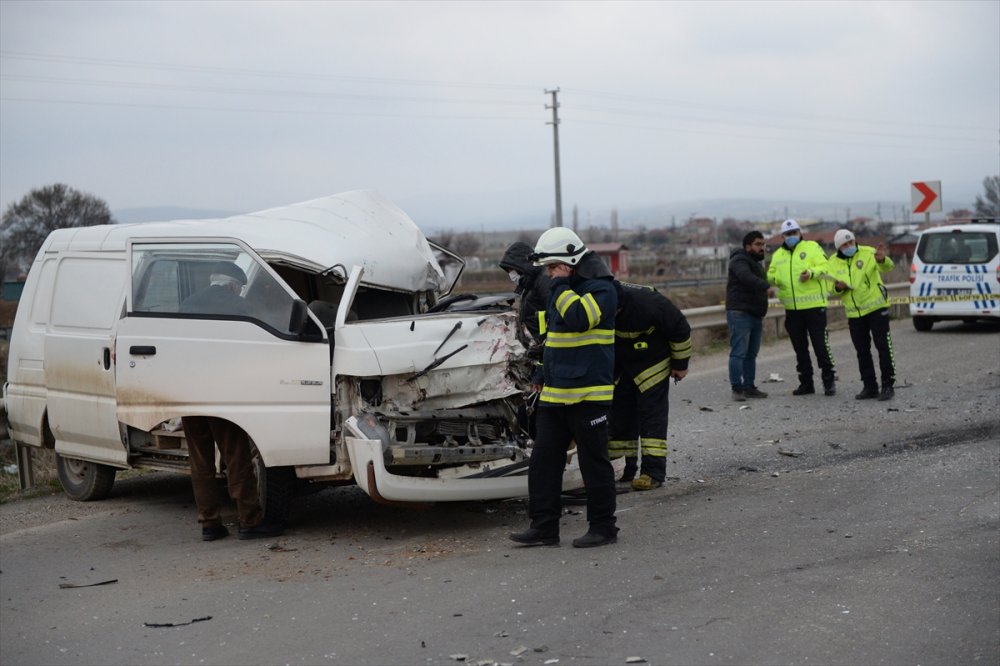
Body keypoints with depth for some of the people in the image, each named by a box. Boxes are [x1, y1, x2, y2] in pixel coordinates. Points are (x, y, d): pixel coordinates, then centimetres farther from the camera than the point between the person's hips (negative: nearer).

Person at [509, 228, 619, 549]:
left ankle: (603, 527, 9)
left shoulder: (601, 288, -10)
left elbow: (579, 319, -28)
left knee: (594, 462, -1)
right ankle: (543, 526, 9)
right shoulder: (561, 289, 18)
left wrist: (561, 286, -16)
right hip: (554, 394, 9)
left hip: (589, 394, -9)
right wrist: (543, 375, 25)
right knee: (543, 460, 5)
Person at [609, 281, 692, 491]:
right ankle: (627, 469, 12)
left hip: (651, 364, -5)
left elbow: (680, 329, -17)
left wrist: (680, 364, -7)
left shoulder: (648, 302, -33)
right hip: (617, 367, 5)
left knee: (652, 413, -10)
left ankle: (654, 471, -12)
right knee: (618, 413, 4)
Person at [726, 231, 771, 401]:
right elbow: (747, 277, -29)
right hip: (740, 314, -10)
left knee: (751, 354, 9)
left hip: (755, 316, 10)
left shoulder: (756, 263, 24)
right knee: (738, 353, -11)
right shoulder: (739, 261, -8)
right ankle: (737, 389, -11)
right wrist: (767, 287, -42)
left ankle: (749, 387, 13)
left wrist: (761, 317, 28)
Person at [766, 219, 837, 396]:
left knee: (821, 345, -5)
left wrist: (811, 273, -27)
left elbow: (825, 267, -8)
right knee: (800, 348, 11)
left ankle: (829, 381, 5)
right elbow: (771, 274, 15)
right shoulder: (778, 255, 15)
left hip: (814, 305, -5)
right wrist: (774, 279, -8)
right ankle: (806, 383, 19)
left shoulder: (812, 247, 1)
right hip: (792, 308, 5)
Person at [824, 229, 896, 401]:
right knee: (862, 352, 10)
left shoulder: (867, 253, -10)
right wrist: (838, 287, -15)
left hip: (876, 308, -5)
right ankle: (870, 387, 18)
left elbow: (887, 267, -24)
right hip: (853, 313, 5)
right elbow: (832, 288, 8)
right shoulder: (833, 262, 2)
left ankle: (888, 385, 1)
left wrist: (882, 260, -47)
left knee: (883, 347, -4)